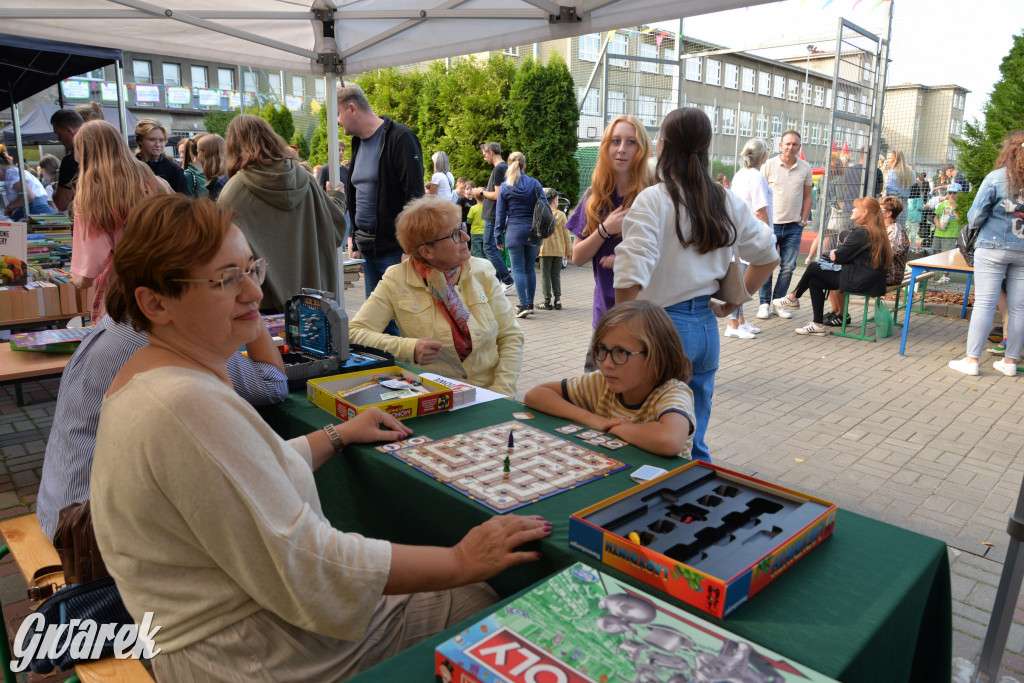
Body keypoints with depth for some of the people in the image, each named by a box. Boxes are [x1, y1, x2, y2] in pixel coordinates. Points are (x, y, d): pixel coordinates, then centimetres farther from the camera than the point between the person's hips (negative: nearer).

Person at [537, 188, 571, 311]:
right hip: (559, 250, 2)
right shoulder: (561, 215, 0)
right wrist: (569, 250, 11)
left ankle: (547, 301, 2)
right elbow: (566, 234, 3)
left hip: (545, 250, -2)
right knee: (556, 275, 10)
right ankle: (557, 300, 7)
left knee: (545, 275, 3)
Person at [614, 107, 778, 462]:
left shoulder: (652, 200, -13)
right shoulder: (727, 202, 6)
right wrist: (730, 304, 19)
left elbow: (631, 280, -20)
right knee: (693, 443, 19)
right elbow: (767, 256, 16)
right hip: (706, 327, 6)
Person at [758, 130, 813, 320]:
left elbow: (807, 196, 14)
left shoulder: (805, 168, 7)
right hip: (771, 224, -2)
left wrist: (803, 220, 6)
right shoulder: (769, 165, -1)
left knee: (788, 267, 4)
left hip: (794, 226, 3)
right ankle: (764, 303, 10)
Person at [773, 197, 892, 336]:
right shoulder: (877, 231, 14)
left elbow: (838, 256, -14)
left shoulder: (861, 232, -16)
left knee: (813, 268, -2)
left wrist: (832, 254, 8)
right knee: (814, 281, 10)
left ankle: (793, 298, 20)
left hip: (859, 282, -9)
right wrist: (836, 253, 0)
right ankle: (818, 325, 11)